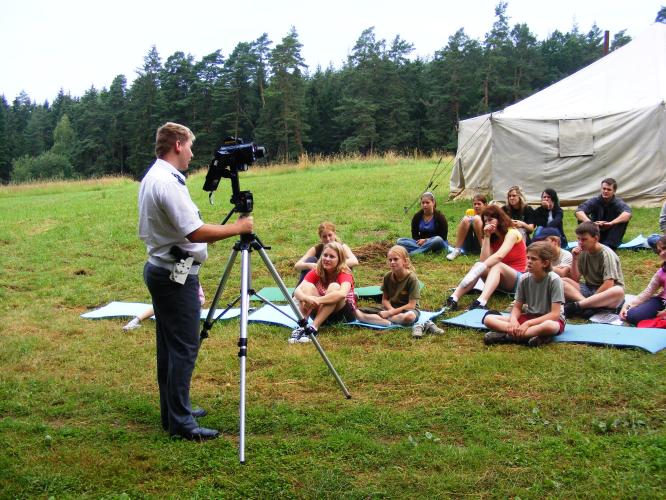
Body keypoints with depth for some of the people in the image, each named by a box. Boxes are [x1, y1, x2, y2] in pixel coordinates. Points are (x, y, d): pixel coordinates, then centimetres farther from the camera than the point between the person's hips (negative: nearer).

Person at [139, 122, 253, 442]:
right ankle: (181, 422, -2)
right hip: (176, 275, -11)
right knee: (183, 348, -6)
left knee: (169, 345, 15)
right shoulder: (168, 183, -20)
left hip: (159, 270, 11)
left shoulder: (152, 178, 12)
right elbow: (196, 232, -24)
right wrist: (238, 228, -13)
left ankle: (173, 411, 24)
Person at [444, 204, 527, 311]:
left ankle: (480, 303, -58)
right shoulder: (492, 237, 6)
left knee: (497, 265, -35)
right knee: (478, 265, -23)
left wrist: (478, 270, -42)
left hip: (518, 278, -5)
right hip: (498, 278, 5)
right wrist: (487, 236, -13)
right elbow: (484, 260, -10)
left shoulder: (512, 233, -13)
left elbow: (499, 256, -31)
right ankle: (453, 299, -42)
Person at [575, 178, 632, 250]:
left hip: (611, 236, -1)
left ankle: (609, 246, -33)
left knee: (624, 218, -25)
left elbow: (628, 214, -33)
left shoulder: (618, 202, -10)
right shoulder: (594, 201, -7)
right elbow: (578, 212, -24)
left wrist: (610, 223, -47)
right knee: (582, 218, -20)